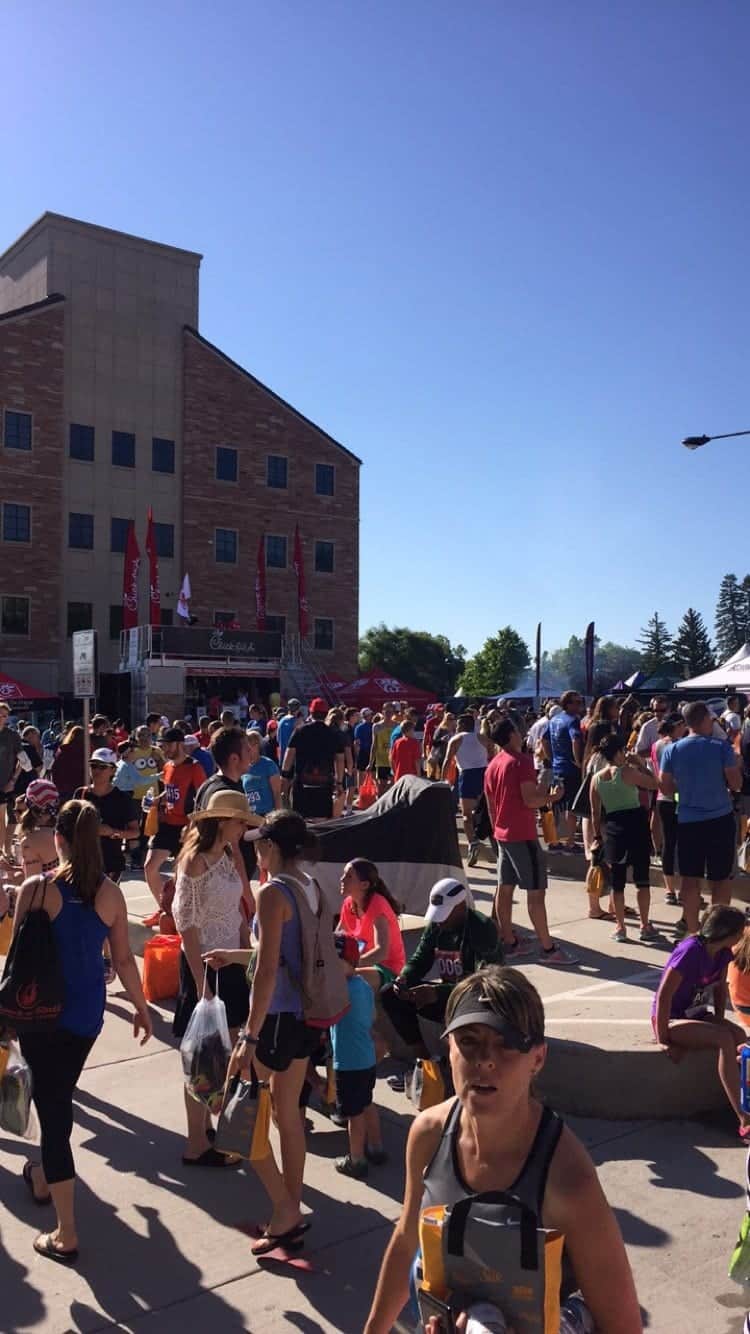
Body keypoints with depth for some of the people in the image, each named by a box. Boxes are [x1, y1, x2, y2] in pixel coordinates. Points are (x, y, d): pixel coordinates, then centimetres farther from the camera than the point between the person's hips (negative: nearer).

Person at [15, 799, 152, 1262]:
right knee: (60, 1098, 26)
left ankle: (66, 1235, 7)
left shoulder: (37, 889, -15)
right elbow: (123, 959, 0)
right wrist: (142, 1006, 14)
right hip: (87, 1013, 4)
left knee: (52, 1106, 3)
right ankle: (44, 1177, 50)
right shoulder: (110, 893, -5)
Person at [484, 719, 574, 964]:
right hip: (523, 835, -9)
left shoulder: (493, 764, 11)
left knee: (504, 889, 9)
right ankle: (548, 948, -3)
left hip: (502, 834, 9)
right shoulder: (521, 760, -14)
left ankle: (509, 943, 15)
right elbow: (530, 800, -21)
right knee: (536, 891, -5)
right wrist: (551, 796, -4)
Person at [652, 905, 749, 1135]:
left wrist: (719, 1020, 3)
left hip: (695, 1013, 8)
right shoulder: (691, 951, -26)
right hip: (669, 1019, -8)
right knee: (724, 1039, -29)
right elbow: (663, 996, -26)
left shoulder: (723, 952, -1)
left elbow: (720, 987, 15)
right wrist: (663, 1039, -21)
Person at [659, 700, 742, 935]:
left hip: (688, 821, 2)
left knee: (690, 878, 9)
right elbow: (736, 784, -9)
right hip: (720, 819, -2)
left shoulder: (672, 750, -2)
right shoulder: (722, 747, -9)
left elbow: (665, 788, 2)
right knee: (720, 879, 9)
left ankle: (692, 930, 13)